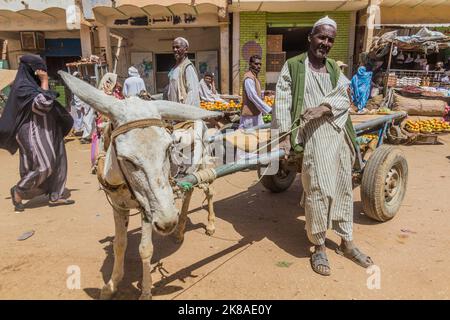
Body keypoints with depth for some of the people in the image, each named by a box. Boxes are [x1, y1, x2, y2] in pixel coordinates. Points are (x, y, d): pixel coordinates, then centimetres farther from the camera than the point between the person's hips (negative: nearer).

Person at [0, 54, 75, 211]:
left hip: (46, 131, 10)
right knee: (43, 166, -10)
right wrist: (45, 81, -16)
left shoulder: (33, 84, 15)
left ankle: (55, 196, 12)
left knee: (57, 162, 7)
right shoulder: (22, 87, -14)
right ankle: (18, 191, 11)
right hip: (34, 132, -10)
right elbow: (43, 102, -26)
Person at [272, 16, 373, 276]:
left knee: (343, 187, 11)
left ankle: (347, 242, 27)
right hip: (313, 134, -5)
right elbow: (282, 102, -5)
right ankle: (319, 247, 11)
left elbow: (344, 98, 6)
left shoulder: (334, 69, 19)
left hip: (339, 132, 6)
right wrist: (285, 135, -14)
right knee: (318, 189, -8)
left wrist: (325, 107, -15)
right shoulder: (293, 66, 4)